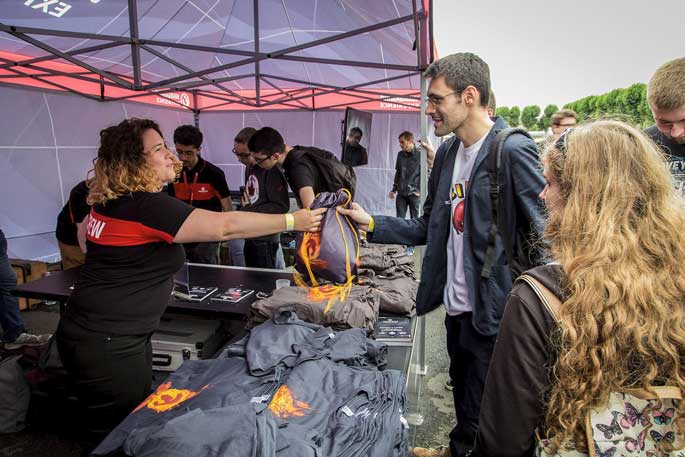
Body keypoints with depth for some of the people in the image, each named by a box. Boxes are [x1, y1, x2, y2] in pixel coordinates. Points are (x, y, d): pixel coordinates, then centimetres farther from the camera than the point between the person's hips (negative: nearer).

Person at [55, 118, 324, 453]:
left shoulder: (110, 200, 7)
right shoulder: (147, 205, -23)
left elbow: (84, 231, 28)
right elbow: (225, 226, -26)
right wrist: (293, 221, -20)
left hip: (99, 330, 10)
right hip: (106, 342, -10)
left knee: (137, 422, 22)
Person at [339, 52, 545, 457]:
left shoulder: (513, 151, -17)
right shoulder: (447, 152, 7)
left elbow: (547, 233, -17)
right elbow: (430, 227, 10)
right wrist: (371, 223, 0)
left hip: (492, 313, -7)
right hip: (457, 304, 7)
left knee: (480, 421, 12)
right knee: (463, 399, 27)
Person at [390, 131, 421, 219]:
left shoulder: (419, 155, -7)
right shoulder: (400, 154, 7)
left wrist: (419, 190, -10)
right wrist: (394, 189, 13)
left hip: (414, 193, -4)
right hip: (401, 193, 4)